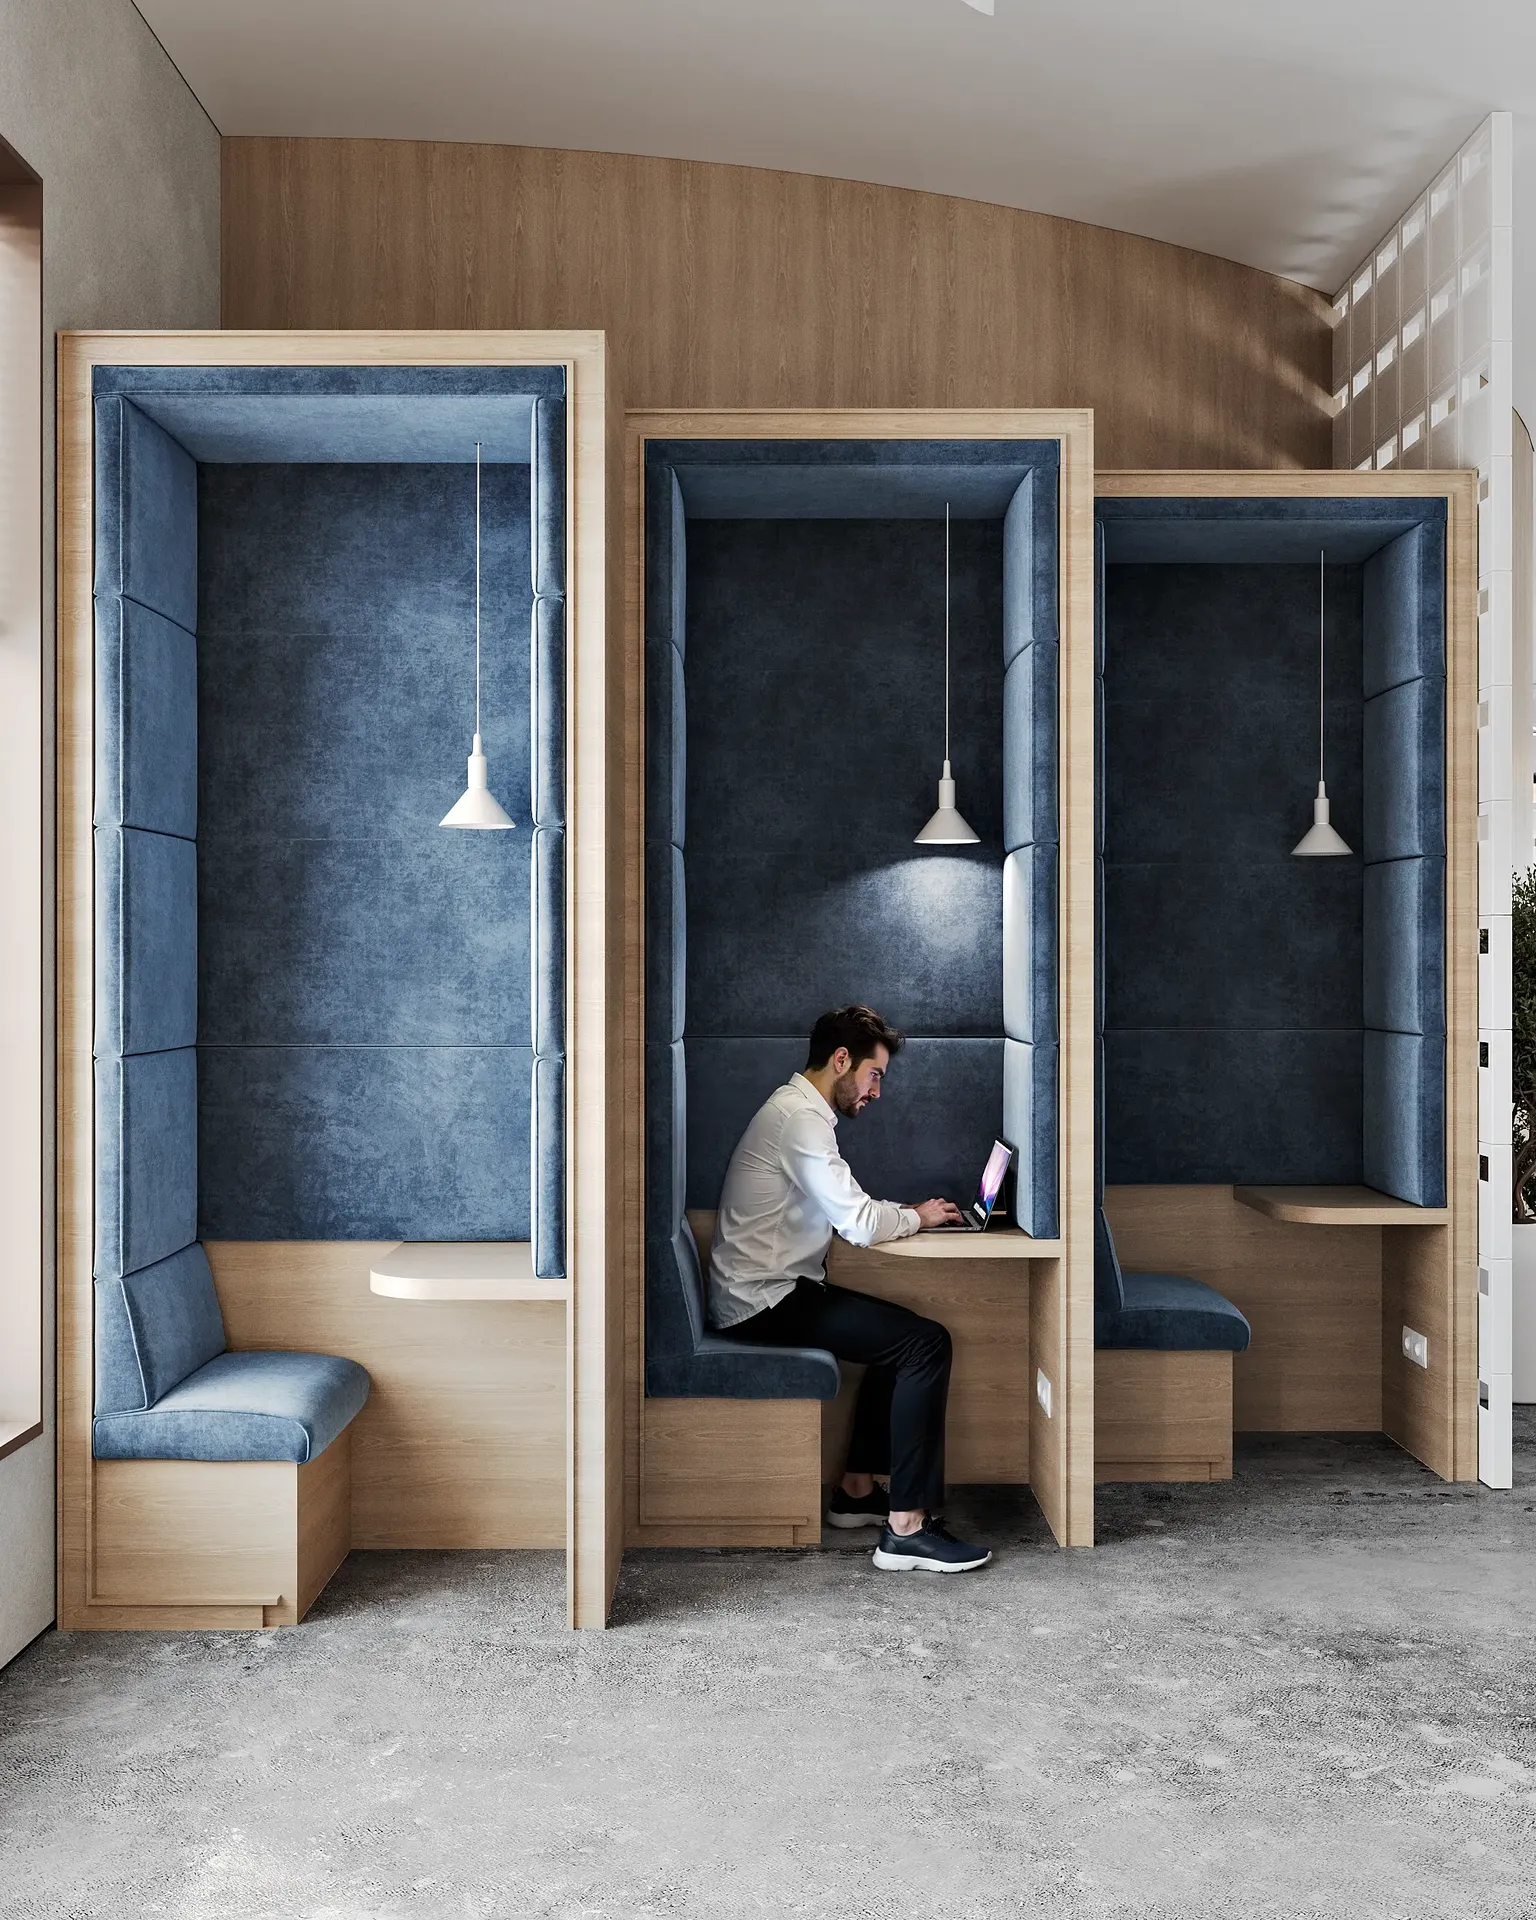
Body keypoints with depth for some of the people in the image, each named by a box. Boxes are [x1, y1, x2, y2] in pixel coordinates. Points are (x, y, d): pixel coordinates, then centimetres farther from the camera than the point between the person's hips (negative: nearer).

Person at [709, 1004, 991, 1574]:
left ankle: (857, 1490, 19)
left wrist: (907, 1212, 7)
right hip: (764, 1301, -11)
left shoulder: (799, 1110, 16)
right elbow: (859, 1224, -21)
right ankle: (907, 1527, -14)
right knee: (926, 1342, -15)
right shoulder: (800, 1119, -17)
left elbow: (846, 1208, 23)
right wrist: (915, 1217, -2)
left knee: (901, 1332, 16)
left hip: (773, 1291, 11)